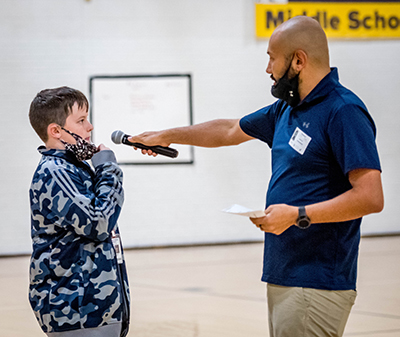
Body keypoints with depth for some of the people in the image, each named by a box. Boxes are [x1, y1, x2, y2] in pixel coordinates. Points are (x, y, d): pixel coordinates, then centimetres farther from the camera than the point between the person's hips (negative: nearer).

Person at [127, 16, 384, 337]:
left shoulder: (344, 112, -13)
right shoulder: (286, 109, 16)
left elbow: (370, 197, -20)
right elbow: (230, 131, 32)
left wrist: (299, 215, -19)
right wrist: (166, 136, 38)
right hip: (282, 277, 9)